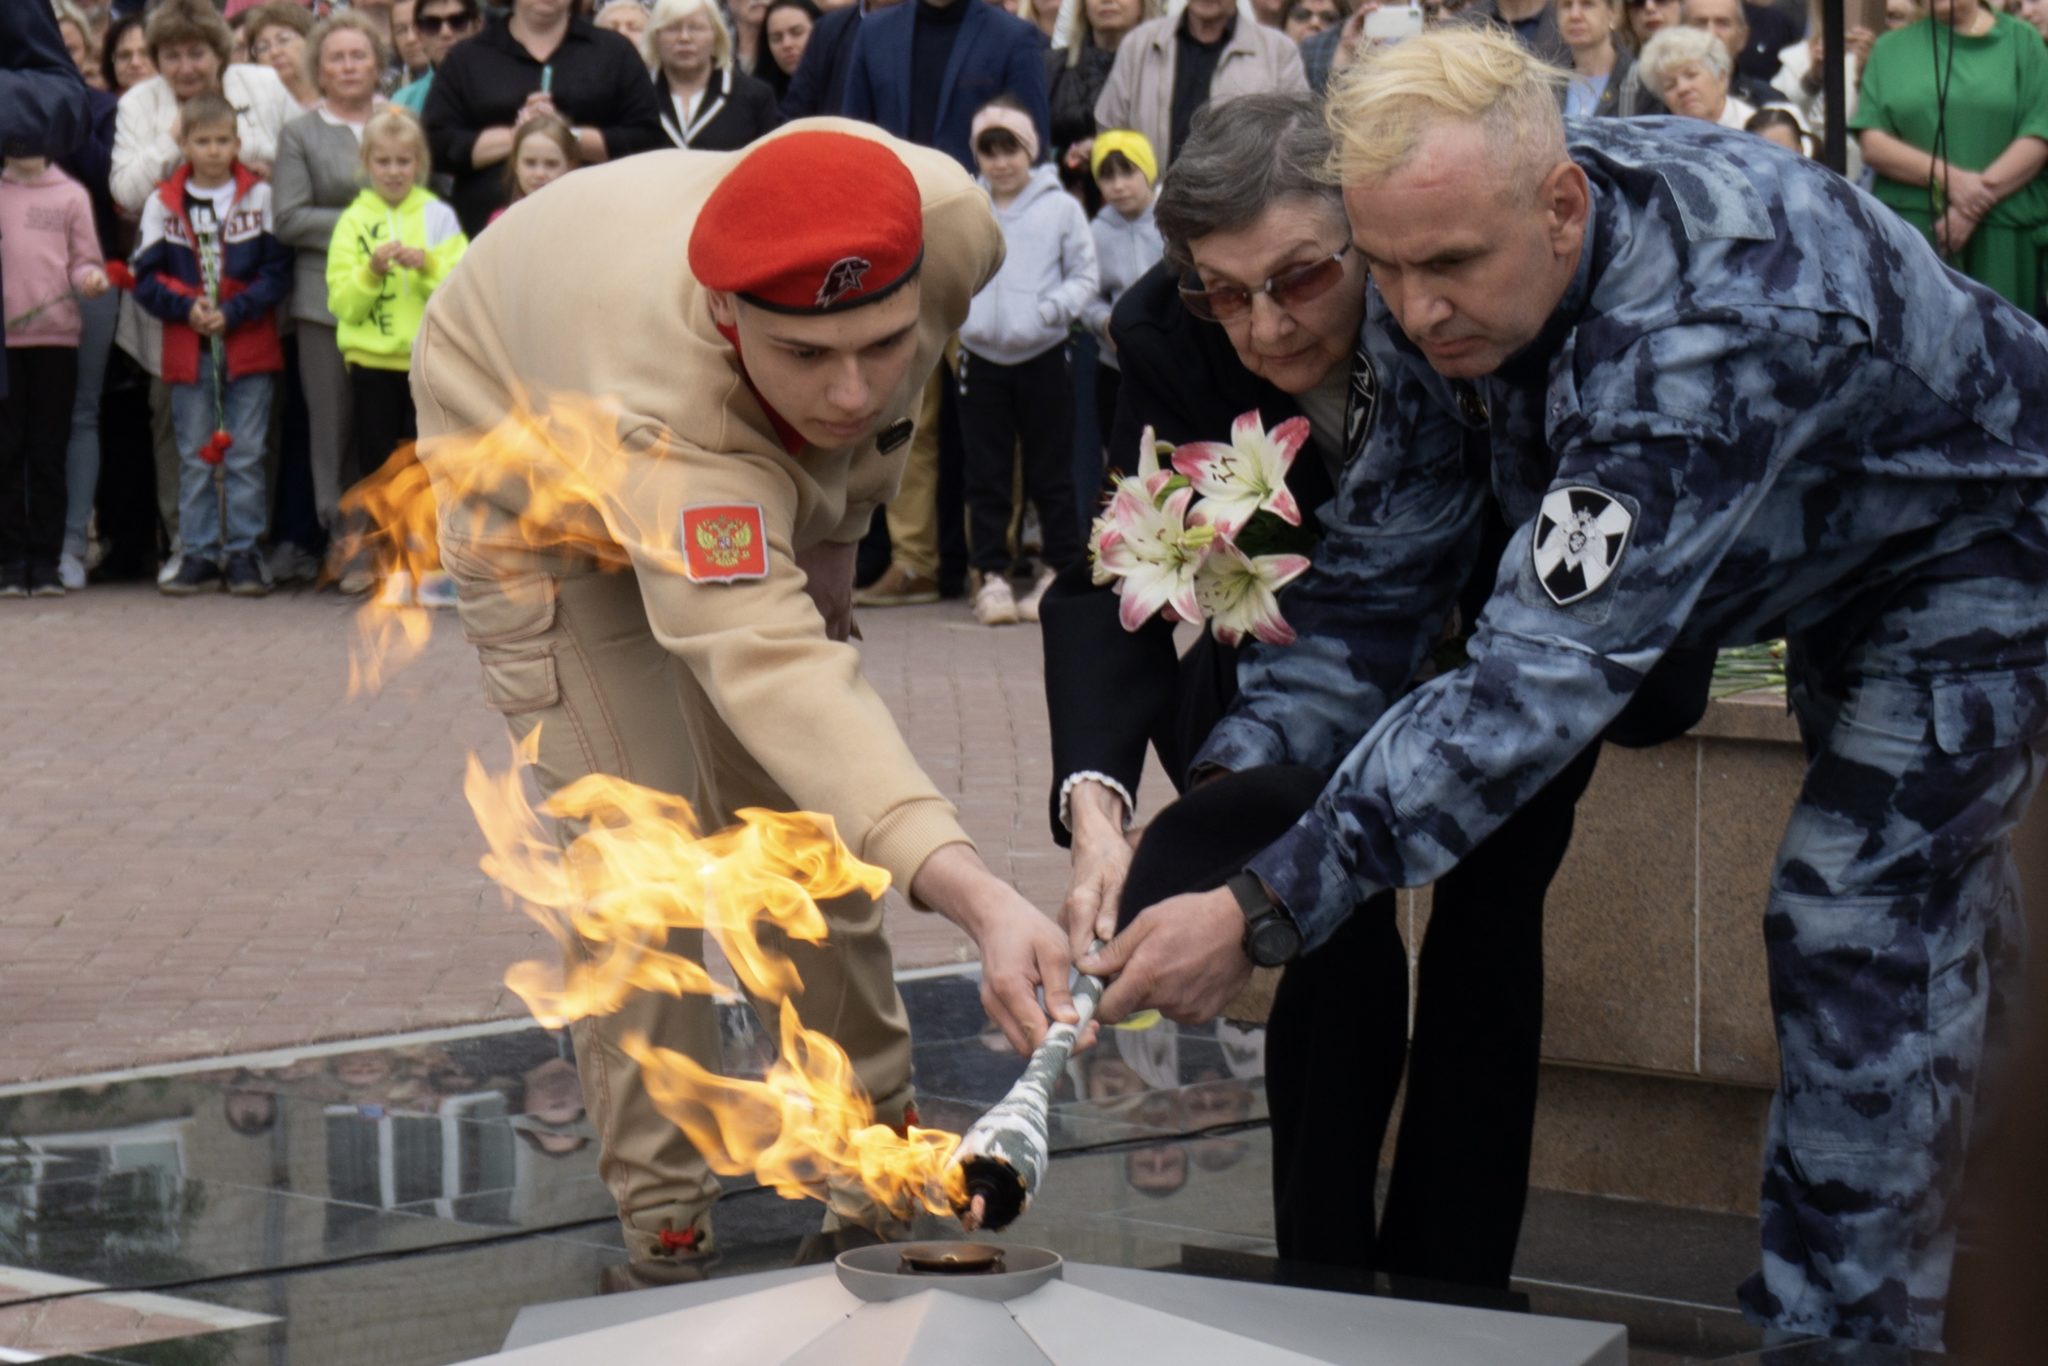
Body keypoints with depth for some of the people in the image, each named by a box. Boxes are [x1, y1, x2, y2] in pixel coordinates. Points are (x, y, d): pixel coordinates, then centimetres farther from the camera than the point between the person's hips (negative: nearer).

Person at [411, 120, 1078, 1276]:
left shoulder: (953, 225, -36)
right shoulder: (664, 395, -51)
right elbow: (765, 662, -62)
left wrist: (835, 526, -7)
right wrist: (972, 892, -74)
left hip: (761, 477, 5)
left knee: (800, 800, 8)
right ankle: (663, 1203, 0)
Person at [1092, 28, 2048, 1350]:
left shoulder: (1712, 329, -45)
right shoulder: (1471, 275, -20)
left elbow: (1547, 674, -49)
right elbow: (1380, 565, -15)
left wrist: (1265, 908, -51)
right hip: (1841, 549, 8)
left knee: (1857, 930, -12)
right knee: (1917, 867, 23)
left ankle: (1830, 1324, 0)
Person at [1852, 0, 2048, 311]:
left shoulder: (2022, 42, 9)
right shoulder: (1891, 49, 13)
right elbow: (1872, 146, 3)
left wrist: (1976, 206, -11)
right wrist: (1948, 177, -12)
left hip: (2003, 237, 0)